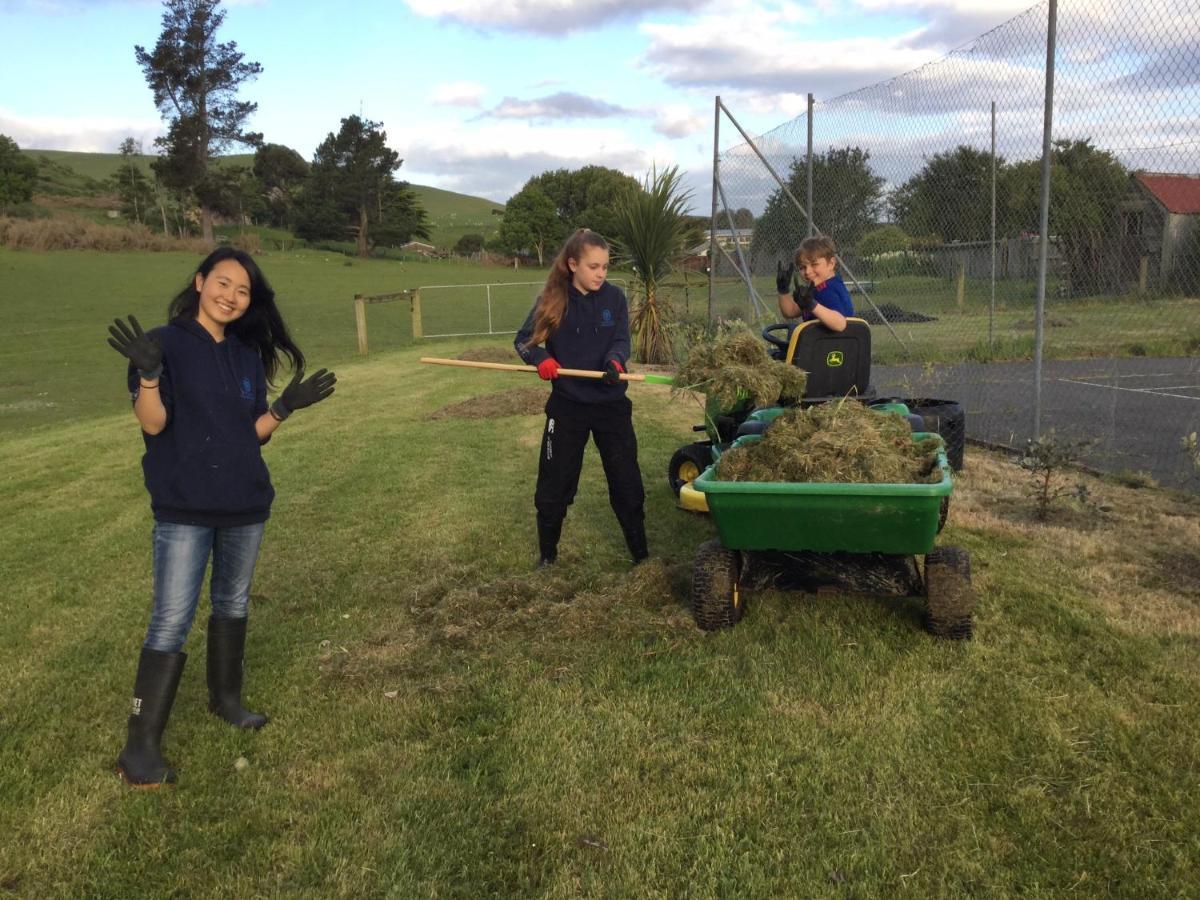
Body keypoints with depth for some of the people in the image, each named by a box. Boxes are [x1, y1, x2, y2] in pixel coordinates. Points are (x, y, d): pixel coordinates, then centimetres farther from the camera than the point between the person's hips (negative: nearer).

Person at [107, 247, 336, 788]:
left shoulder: (248, 356, 9)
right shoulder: (166, 343, -7)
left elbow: (254, 433, 11)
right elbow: (152, 424, -17)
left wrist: (285, 406, -5)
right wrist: (148, 374, -33)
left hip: (245, 504, 6)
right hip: (184, 509, -6)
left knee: (233, 605, 17)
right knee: (171, 622, -8)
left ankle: (225, 697, 36)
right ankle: (140, 745, 0)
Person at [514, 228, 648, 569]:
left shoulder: (614, 297, -4)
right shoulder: (552, 300, -6)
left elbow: (622, 340, -8)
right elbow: (523, 340, -1)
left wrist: (614, 361, -30)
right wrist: (541, 359, -22)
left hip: (611, 403, 1)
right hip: (567, 405, 0)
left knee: (627, 482, 7)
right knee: (554, 484, 9)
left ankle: (641, 553, 23)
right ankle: (547, 554, 29)